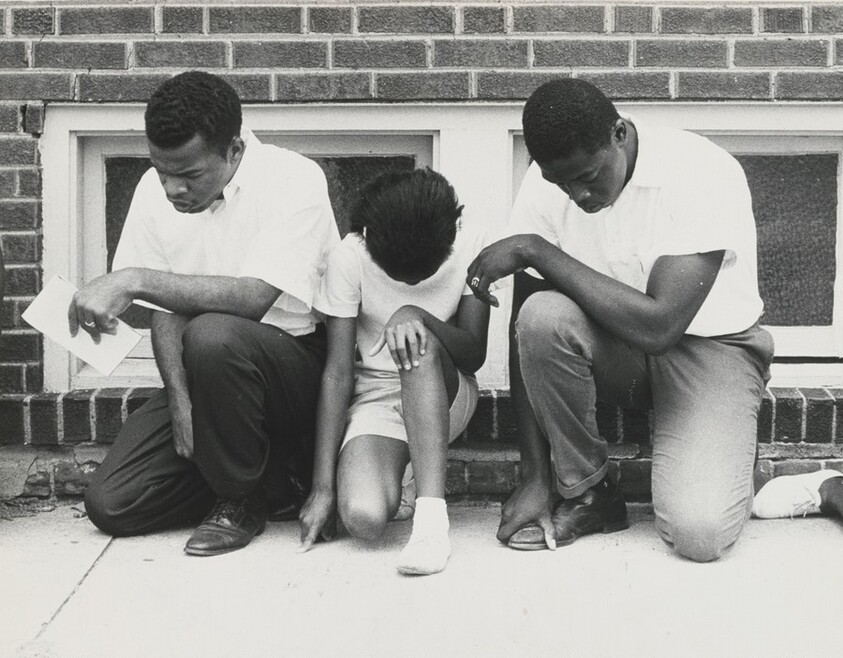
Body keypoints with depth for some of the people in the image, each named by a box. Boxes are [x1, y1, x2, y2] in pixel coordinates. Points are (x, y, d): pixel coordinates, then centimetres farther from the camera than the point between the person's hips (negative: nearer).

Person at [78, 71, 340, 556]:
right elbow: (167, 311, 3)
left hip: (296, 359, -5)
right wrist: (181, 401, -12)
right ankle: (271, 476, 8)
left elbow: (253, 298, -30)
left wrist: (133, 280, -34)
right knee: (111, 505, -9)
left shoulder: (294, 179, -18)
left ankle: (244, 497, -13)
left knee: (213, 337, -38)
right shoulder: (156, 189, 1)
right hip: (207, 373, 6)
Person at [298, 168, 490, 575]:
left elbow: (474, 355, -12)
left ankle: (432, 512, -35)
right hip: (373, 397, 0)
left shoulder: (470, 247, -13)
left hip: (446, 395, 1)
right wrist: (323, 487, -18)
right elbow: (338, 373, -15)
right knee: (363, 516, -29)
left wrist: (420, 317, -34)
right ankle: (402, 480, 11)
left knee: (412, 331, -33)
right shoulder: (350, 257, -15)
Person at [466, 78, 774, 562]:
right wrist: (535, 479, -13)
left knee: (698, 533, -26)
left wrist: (536, 250, -30)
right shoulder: (548, 181, -11)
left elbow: (659, 325, -33)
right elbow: (527, 331, -10)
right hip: (619, 343, 4)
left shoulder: (704, 173, -25)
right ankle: (585, 492, -9)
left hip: (710, 346, -4)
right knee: (542, 315, -31)